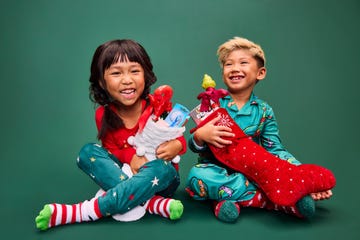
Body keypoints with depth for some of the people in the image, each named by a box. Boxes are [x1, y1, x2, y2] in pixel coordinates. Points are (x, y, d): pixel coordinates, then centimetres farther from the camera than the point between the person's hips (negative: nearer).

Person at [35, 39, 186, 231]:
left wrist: (176, 146, -30)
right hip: (124, 171, 3)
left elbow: (178, 137, -4)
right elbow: (111, 149, 0)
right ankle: (150, 202, -30)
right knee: (88, 152, -16)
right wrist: (131, 156, -23)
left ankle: (81, 212, -34)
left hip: (161, 177, -2)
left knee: (162, 168, -35)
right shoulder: (104, 115, -7)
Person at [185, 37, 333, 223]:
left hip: (251, 174, 0)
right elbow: (194, 146, -3)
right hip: (216, 171, 0)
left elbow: (276, 150, -1)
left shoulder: (264, 111, 2)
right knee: (198, 175, -36)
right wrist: (200, 136, -28)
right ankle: (269, 198, -24)